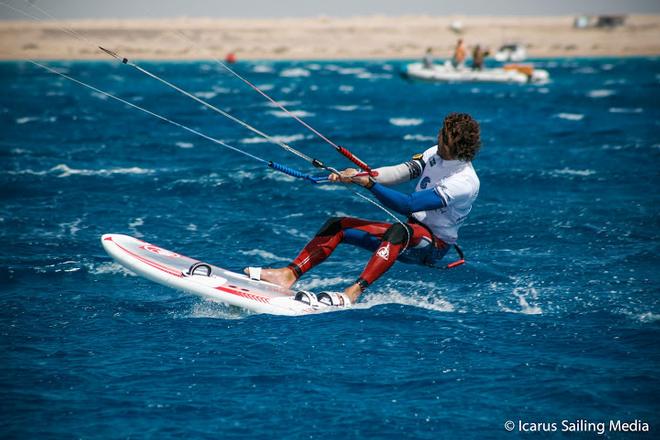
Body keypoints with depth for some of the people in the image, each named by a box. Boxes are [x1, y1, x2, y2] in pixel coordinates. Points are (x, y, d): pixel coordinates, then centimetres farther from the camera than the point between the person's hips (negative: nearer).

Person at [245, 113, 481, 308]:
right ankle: (289, 274, -13)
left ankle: (354, 292, -52)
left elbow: (408, 204, -30)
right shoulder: (436, 153, 1)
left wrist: (368, 183, -31)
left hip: (433, 246, -9)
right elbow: (400, 172, -1)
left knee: (401, 230, -43)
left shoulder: (464, 182, -25)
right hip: (410, 231, 9)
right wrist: (358, 175, -15)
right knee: (337, 226, -2)